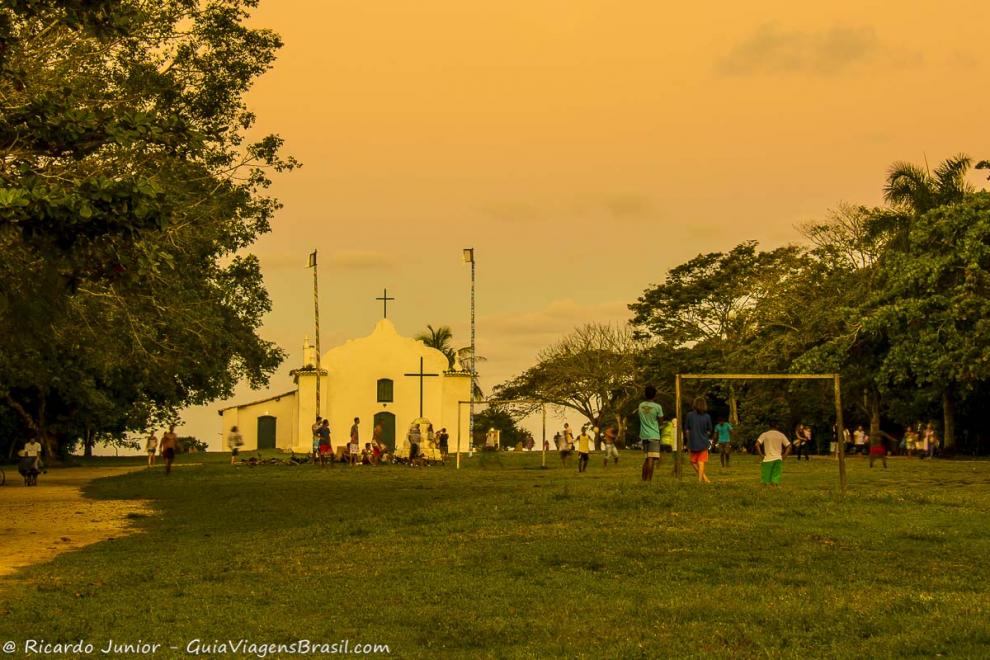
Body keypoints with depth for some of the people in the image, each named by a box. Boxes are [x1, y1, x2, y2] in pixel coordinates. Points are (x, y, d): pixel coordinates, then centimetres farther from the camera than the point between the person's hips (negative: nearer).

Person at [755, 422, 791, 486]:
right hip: (778, 459, 2)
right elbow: (789, 446, 4)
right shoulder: (781, 435, 7)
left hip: (767, 459, -2)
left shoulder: (764, 434, 1)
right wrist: (783, 456, 5)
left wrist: (761, 454, -4)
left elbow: (757, 444, -11)